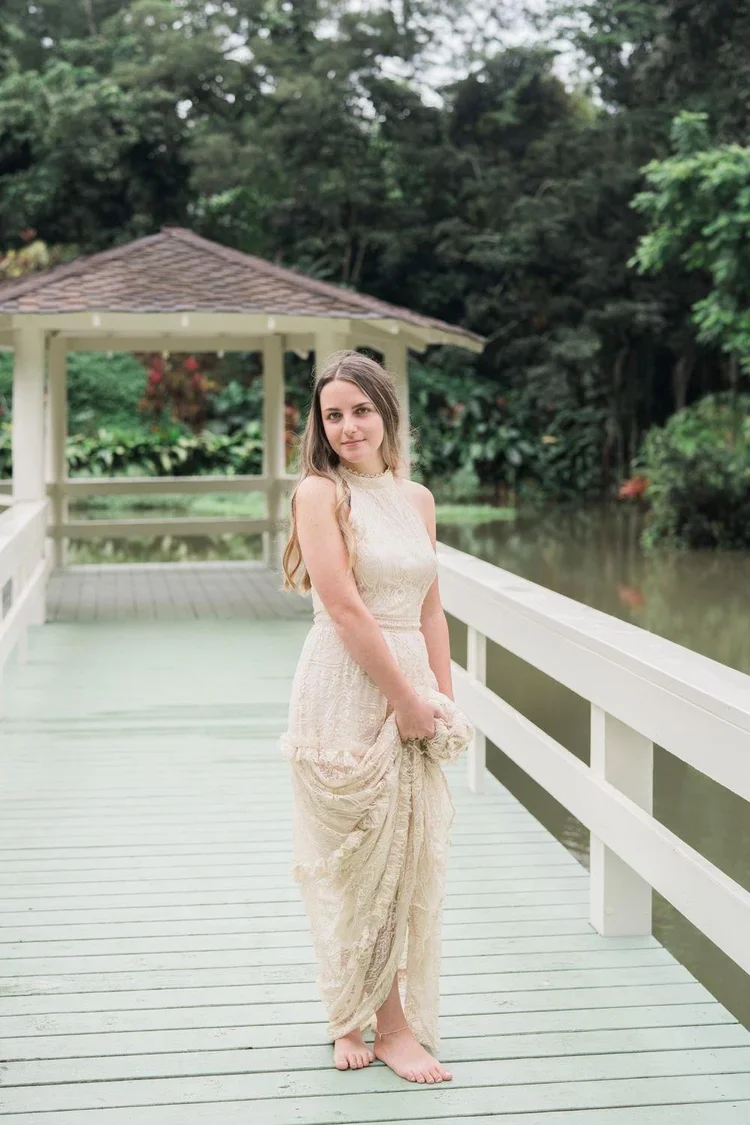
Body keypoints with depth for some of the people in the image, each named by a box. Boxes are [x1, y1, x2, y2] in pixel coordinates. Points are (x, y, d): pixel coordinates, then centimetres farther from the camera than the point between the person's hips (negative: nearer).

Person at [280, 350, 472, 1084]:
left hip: (411, 689, 6)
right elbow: (344, 608, -14)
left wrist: (444, 699, 6)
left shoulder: (416, 499, 12)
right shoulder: (319, 492, -7)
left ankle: (358, 1018, 24)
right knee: (360, 856, 1)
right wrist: (405, 697, -13)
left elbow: (430, 612, 14)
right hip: (345, 692, -6)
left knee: (411, 855, 9)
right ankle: (387, 1024, 12)